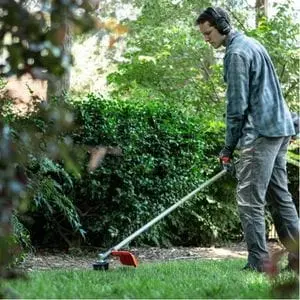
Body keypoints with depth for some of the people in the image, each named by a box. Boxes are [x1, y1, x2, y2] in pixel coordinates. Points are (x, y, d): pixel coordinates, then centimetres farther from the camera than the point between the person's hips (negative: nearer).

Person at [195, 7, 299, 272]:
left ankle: (259, 261, -8)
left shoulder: (237, 52, -10)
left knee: (249, 199, -8)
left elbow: (237, 105, -14)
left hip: (261, 133, -10)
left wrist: (229, 147, -8)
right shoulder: (252, 44, 21)